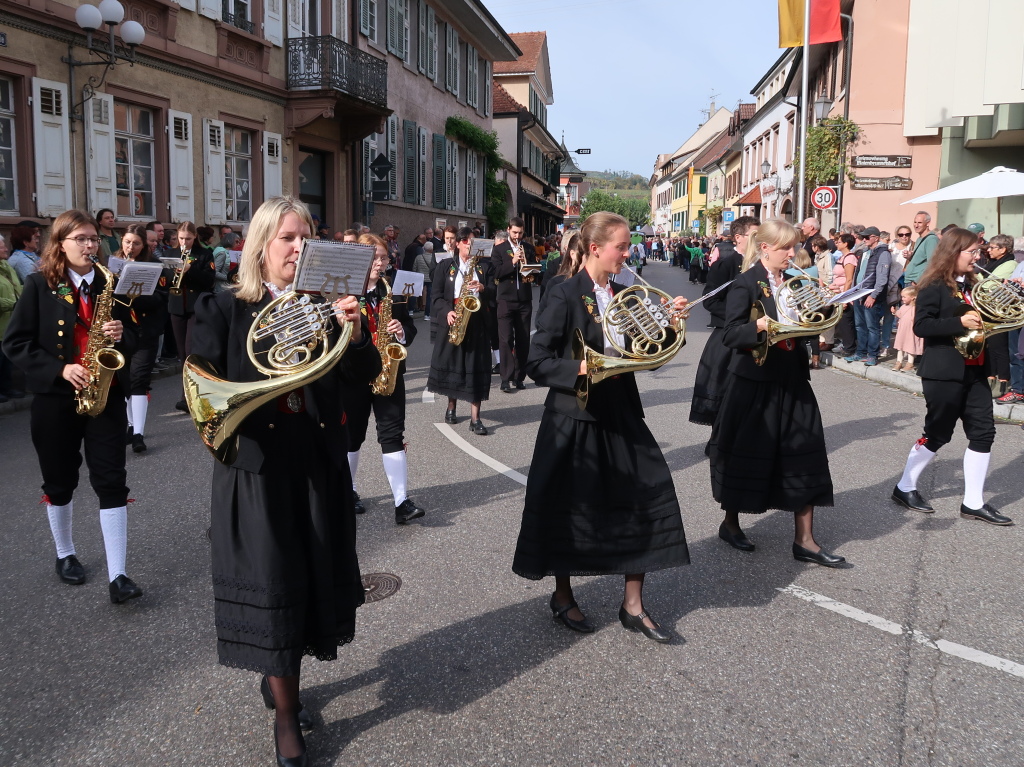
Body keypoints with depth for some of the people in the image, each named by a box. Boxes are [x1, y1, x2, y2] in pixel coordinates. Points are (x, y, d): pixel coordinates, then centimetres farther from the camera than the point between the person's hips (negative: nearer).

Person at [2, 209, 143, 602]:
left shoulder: (110, 283, 5)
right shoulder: (40, 284, -3)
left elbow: (131, 337, 12)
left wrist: (121, 335, -12)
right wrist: (59, 369, -18)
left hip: (105, 395, 1)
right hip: (55, 397, -1)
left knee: (111, 482, -4)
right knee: (60, 482, 12)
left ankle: (117, 575, -2)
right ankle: (65, 554, 35)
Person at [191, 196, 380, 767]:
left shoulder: (324, 304, 5)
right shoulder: (224, 309, -2)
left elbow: (368, 373, -4)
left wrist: (354, 331, -22)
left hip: (320, 464, 3)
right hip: (258, 467, -3)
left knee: (311, 578, 13)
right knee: (272, 585, 1)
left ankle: (278, 679, 38)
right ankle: (286, 716, 17)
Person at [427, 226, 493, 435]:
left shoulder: (484, 266, 10)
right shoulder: (444, 266, 6)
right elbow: (437, 296, 0)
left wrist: (482, 288, -17)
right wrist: (447, 312, -17)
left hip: (477, 322, 0)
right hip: (453, 321, 0)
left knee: (476, 367, -4)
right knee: (451, 364, 7)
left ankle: (475, 418, -4)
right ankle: (451, 407, 27)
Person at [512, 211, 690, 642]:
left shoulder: (622, 295, 8)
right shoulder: (566, 297, -11)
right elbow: (538, 363, -14)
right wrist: (580, 370, -28)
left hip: (619, 415, 6)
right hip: (575, 419, -6)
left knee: (649, 498, 2)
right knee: (570, 509, 5)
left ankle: (632, 605, 15)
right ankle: (562, 596, 29)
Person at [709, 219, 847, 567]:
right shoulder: (746, 284, -10)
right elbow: (730, 335, -18)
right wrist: (763, 324, -32)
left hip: (792, 380, 6)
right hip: (755, 381, -6)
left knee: (806, 454, 3)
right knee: (746, 455, 5)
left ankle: (804, 540, 11)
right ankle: (730, 523, 27)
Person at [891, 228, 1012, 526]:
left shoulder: (972, 285, 13)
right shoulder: (934, 286, -10)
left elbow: (980, 320, 21)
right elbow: (921, 326, -19)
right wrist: (960, 323, -27)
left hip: (974, 370, 8)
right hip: (943, 372, -8)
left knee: (983, 432, 3)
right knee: (938, 433, 1)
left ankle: (973, 502, 11)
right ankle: (905, 488, 19)